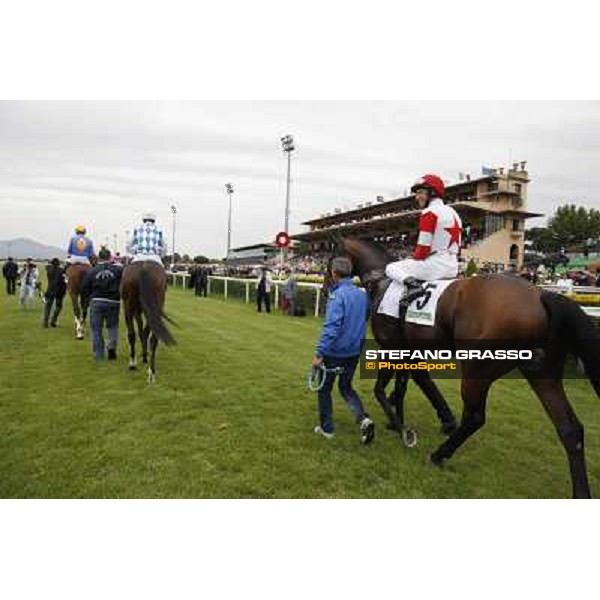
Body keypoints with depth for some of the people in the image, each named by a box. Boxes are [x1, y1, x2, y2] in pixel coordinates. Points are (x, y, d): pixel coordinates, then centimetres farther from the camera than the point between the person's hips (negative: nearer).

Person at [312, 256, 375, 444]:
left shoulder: (337, 295, -19)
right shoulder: (362, 294, 4)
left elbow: (331, 327, -26)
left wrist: (319, 353, -23)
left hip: (334, 352, -6)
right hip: (354, 351, 7)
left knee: (324, 388, 14)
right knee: (346, 387, 21)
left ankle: (326, 427, 24)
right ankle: (364, 419, 1)